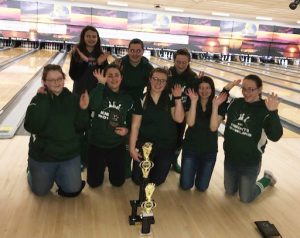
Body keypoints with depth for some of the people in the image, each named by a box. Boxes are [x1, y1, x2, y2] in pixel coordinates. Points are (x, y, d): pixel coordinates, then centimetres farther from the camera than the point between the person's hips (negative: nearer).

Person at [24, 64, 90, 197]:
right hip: (42, 155, -1)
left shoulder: (73, 99, -5)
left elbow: (81, 128, -6)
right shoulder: (38, 100, -11)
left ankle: (57, 174, 32)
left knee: (73, 190, 4)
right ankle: (33, 168, 43)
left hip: (70, 154, 2)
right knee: (40, 191, 14)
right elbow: (31, 127, -26)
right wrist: (41, 101, -27)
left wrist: (83, 109, -22)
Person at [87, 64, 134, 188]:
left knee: (118, 182, 9)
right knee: (94, 182, 7)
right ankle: (103, 165, 37)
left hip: (117, 145, 2)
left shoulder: (127, 98, 0)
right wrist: (101, 84, -29)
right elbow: (93, 106, -32)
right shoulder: (98, 92, -8)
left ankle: (110, 165, 40)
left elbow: (130, 120, 11)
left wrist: (127, 129, -10)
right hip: (96, 144, -2)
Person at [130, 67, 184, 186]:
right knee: (138, 179, 8)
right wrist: (132, 148, -9)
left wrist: (178, 98, -23)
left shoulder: (170, 99, -5)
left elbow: (179, 119, -16)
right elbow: (135, 126, -8)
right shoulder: (142, 100, -9)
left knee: (157, 180, 13)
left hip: (166, 146, 1)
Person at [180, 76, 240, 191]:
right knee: (185, 185, 4)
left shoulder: (220, 105, -8)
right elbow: (190, 123, -23)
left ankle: (200, 169, 38)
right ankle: (194, 168, 34)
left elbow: (213, 127, -21)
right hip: (190, 147, 0)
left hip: (209, 150, 0)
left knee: (201, 187, 8)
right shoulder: (190, 103, -7)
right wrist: (194, 101, -26)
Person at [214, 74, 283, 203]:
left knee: (246, 198, 14)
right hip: (230, 158, 5)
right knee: (230, 191, 21)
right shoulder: (236, 103, -5)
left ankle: (267, 178, 36)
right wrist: (216, 105, -7)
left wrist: (273, 112, -38)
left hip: (250, 163, -4)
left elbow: (275, 136, -28)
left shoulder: (265, 110, -19)